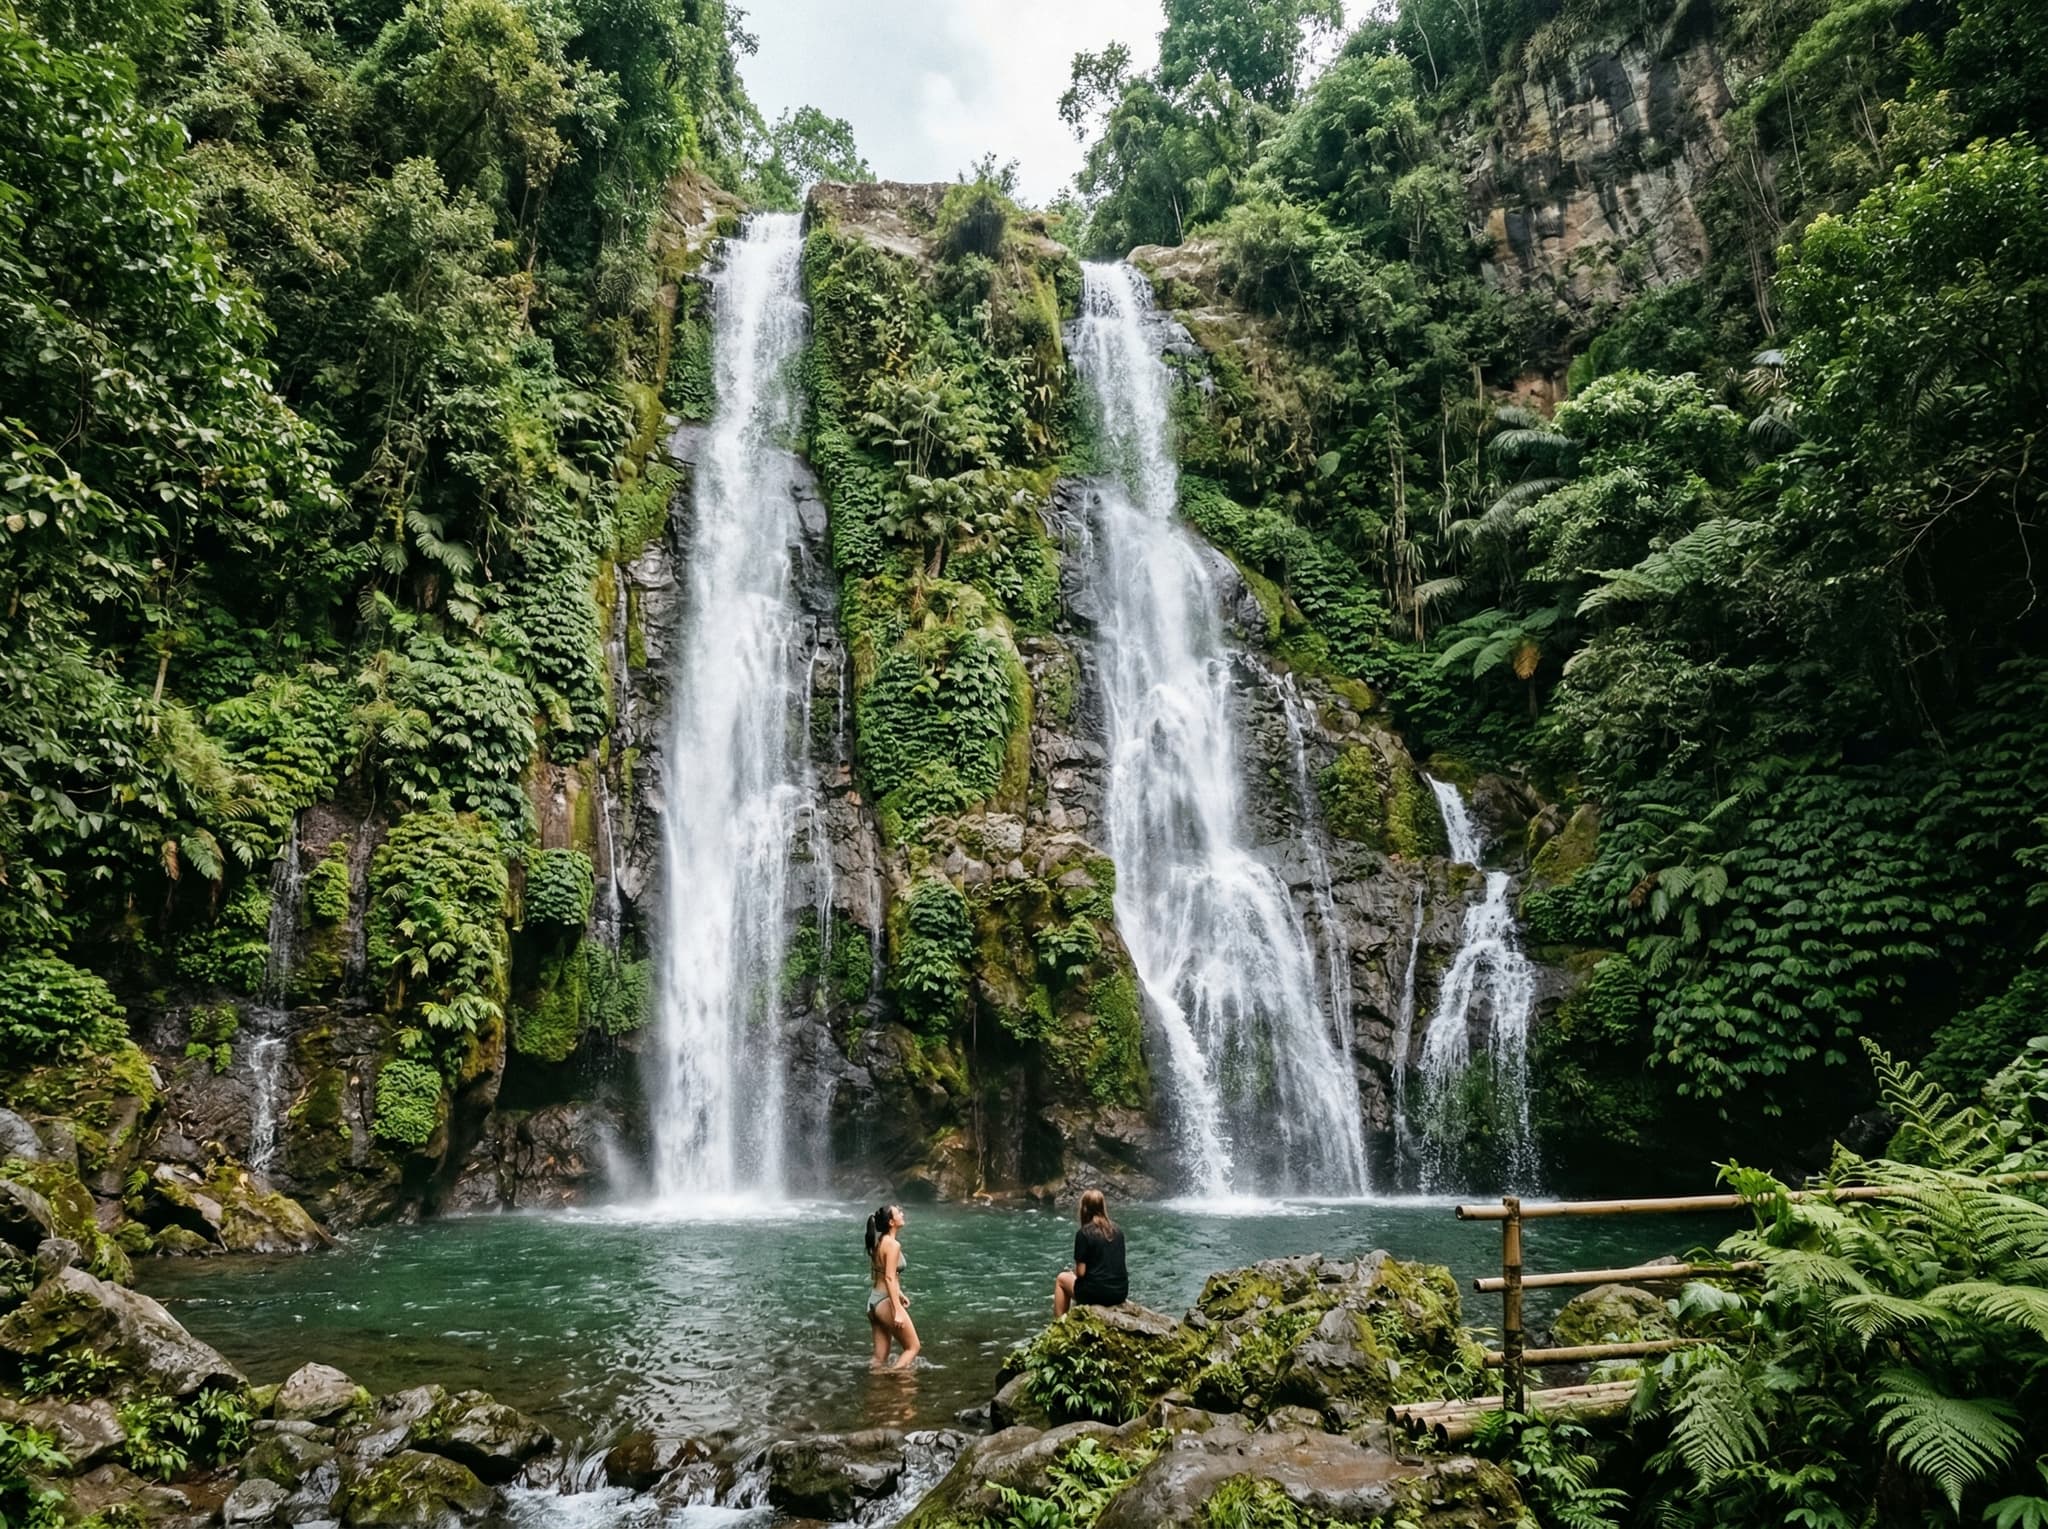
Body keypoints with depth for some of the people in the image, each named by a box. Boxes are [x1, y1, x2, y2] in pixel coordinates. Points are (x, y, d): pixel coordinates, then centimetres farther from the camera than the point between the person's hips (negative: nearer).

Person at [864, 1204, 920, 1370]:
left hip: (873, 1300, 8)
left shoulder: (879, 1242, 9)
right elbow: (890, 1279, -23)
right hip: (886, 1302, -8)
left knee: (880, 1356, 14)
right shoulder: (893, 1245, -18)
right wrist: (898, 1311, -24)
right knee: (913, 1347, 5)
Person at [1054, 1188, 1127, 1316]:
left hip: (1097, 1293, -6)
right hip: (1121, 1292, 6)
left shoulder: (1084, 1232, -12)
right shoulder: (1118, 1230, 5)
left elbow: (1081, 1272, -11)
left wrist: (1073, 1271, 11)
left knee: (1062, 1279, 22)